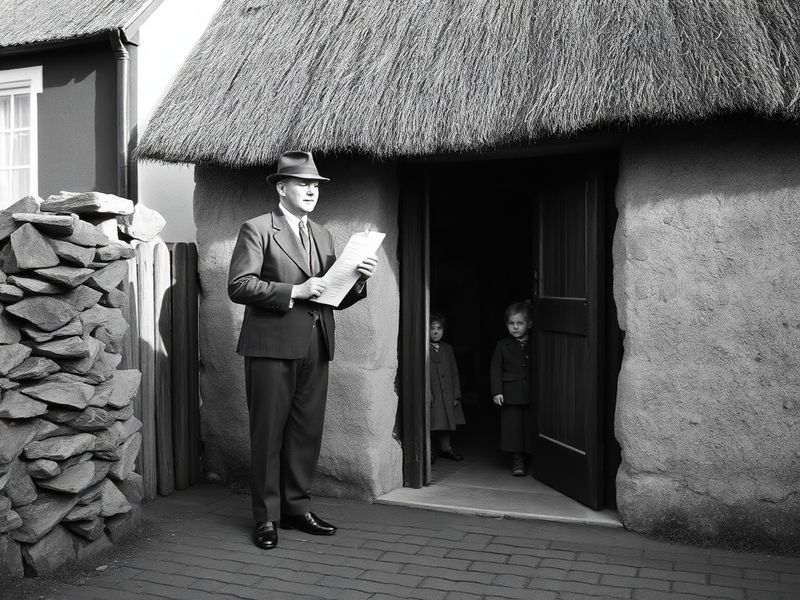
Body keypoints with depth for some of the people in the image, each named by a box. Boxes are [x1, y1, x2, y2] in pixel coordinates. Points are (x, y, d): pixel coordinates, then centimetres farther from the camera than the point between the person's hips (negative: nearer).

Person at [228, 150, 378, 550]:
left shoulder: (322, 236, 18)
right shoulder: (257, 230, -2)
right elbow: (238, 286, -12)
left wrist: (358, 280, -2)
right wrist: (293, 291, -18)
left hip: (315, 349, 6)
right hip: (272, 347, -6)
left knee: (308, 433, 11)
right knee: (268, 434, 1)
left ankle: (297, 508, 24)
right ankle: (267, 517, 13)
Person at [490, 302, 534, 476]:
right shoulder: (503, 345, 4)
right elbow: (496, 369, 3)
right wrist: (497, 391, -6)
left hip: (532, 394, 0)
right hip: (511, 395, 0)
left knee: (531, 425, 4)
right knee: (513, 425, 1)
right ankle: (517, 460, 12)